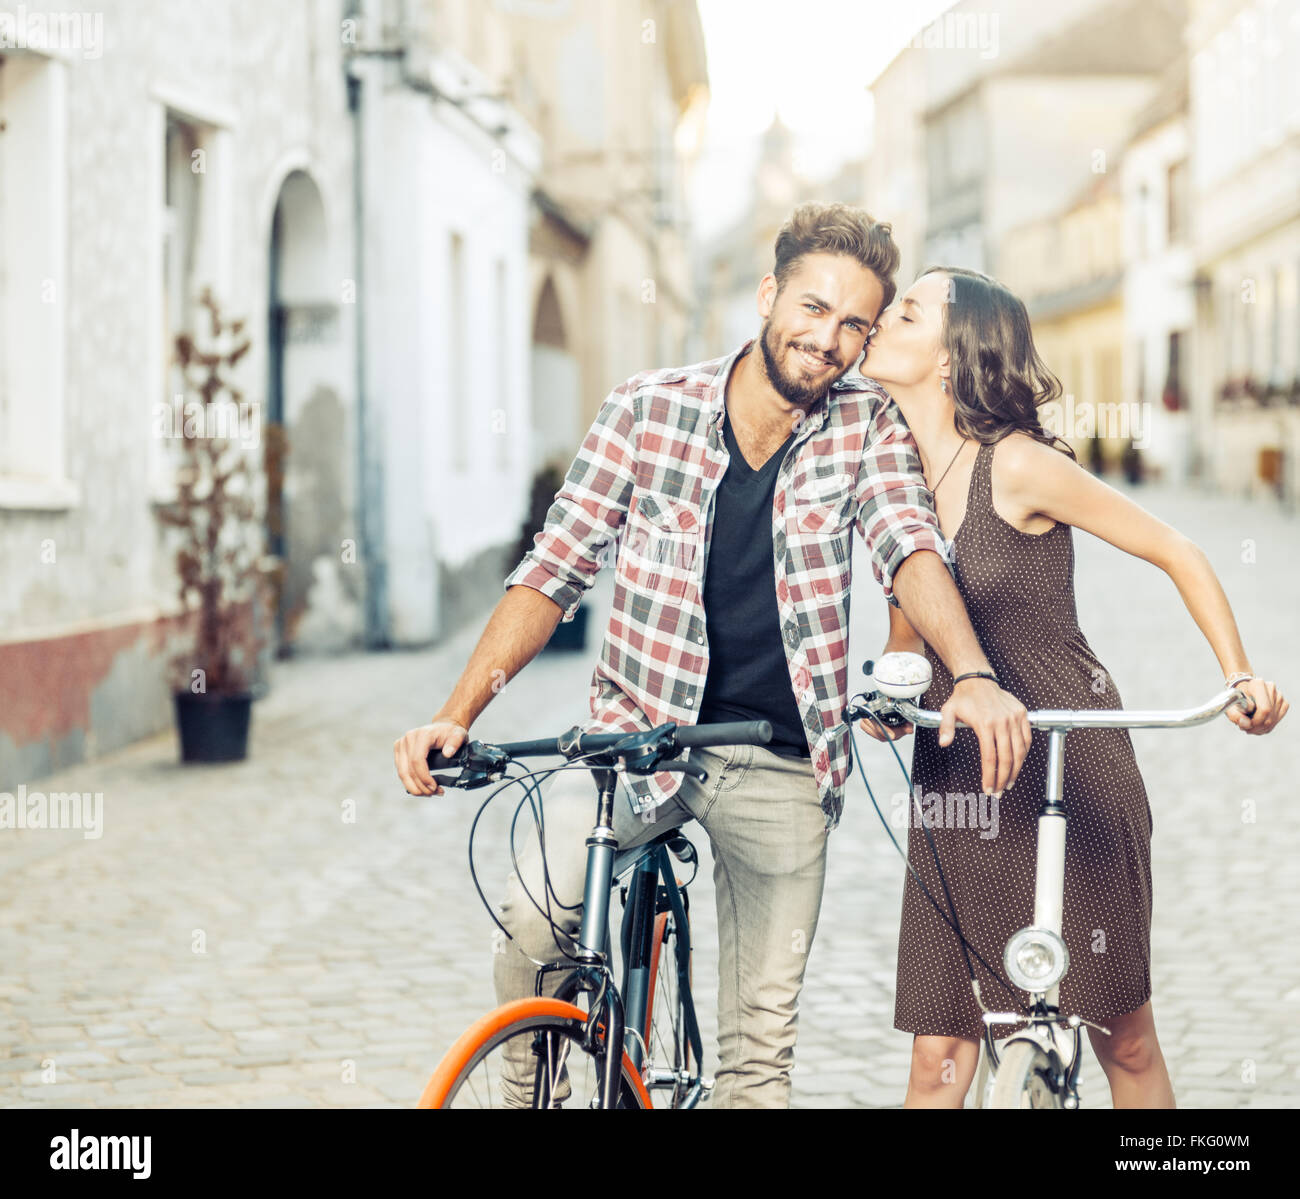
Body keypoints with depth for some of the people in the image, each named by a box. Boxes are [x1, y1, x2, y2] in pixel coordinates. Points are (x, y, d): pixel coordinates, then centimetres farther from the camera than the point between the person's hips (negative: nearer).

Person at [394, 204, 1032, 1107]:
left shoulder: (867, 428, -1)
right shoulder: (649, 408, -5)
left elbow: (911, 548, -17)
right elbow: (554, 572, -3)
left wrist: (974, 676, -38)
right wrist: (455, 717, -13)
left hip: (784, 767, 1)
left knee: (761, 1040, 3)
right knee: (537, 909, -27)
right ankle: (526, 1091, -1)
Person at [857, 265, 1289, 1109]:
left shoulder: (1015, 465, -11)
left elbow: (1179, 555, -5)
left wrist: (1241, 676, -14)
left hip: (1071, 772, -5)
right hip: (956, 778, 5)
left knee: (1124, 1037, 3)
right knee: (940, 1052, 0)